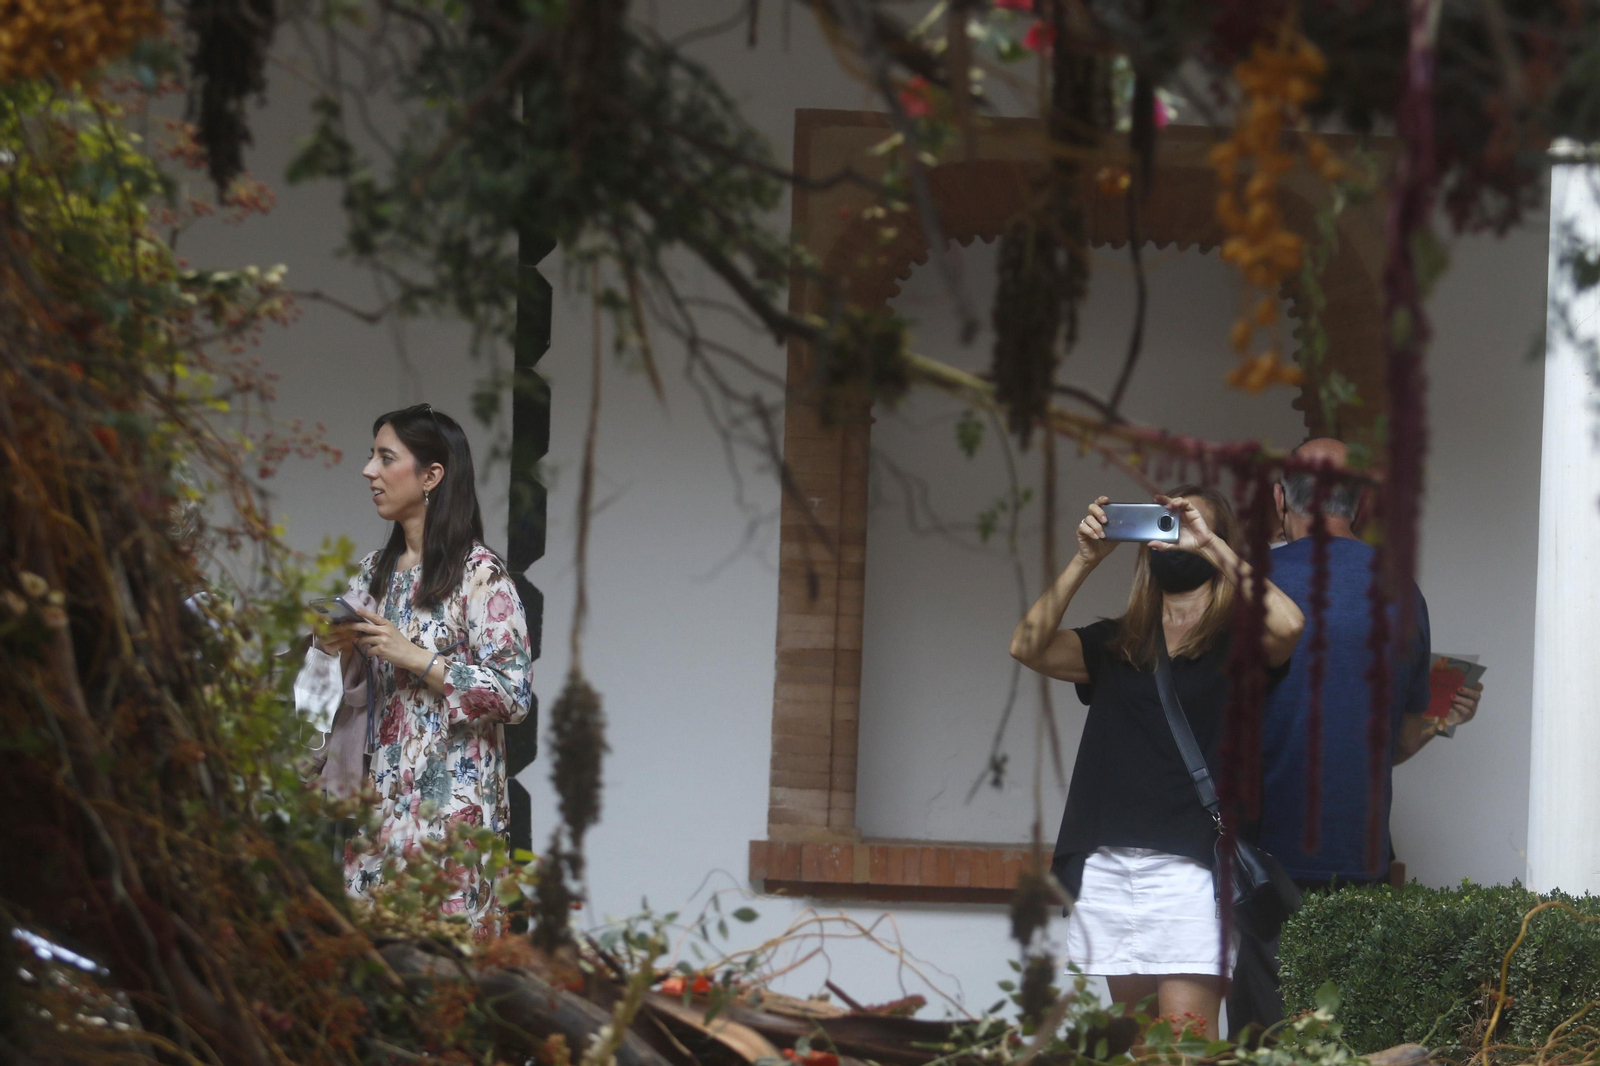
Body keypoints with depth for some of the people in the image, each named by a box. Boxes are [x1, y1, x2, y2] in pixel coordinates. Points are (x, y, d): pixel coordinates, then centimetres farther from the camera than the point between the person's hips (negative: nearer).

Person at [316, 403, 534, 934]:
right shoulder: (375, 572, 13)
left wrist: (414, 657, -16)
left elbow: (515, 695, -13)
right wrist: (341, 650, 0)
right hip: (382, 805, 7)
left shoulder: (478, 573, -8)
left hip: (449, 808, -7)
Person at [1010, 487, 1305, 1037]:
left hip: (1189, 867, -5)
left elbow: (1287, 625, -17)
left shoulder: (1238, 642, 5)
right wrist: (1085, 558, -4)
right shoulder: (1115, 644, 18)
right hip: (1108, 867, 5)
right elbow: (1029, 646, 3)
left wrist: (1209, 543, -10)